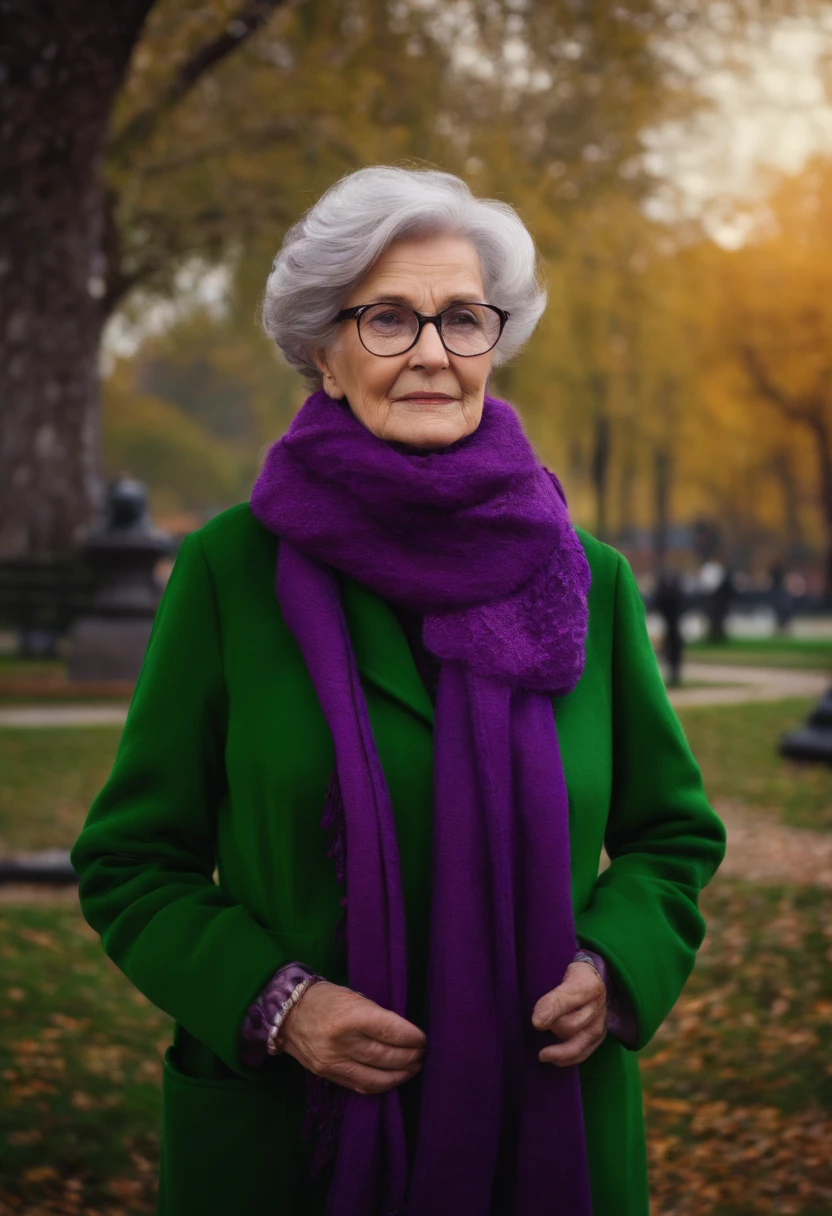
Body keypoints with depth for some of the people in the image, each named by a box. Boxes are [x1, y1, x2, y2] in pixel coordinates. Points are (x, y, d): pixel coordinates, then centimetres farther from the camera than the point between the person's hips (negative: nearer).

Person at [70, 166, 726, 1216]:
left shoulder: (589, 581, 1)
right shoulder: (230, 567, -5)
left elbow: (672, 832, 11)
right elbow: (130, 859, -1)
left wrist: (616, 968, -7)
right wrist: (271, 1001, -15)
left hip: (549, 1125, 2)